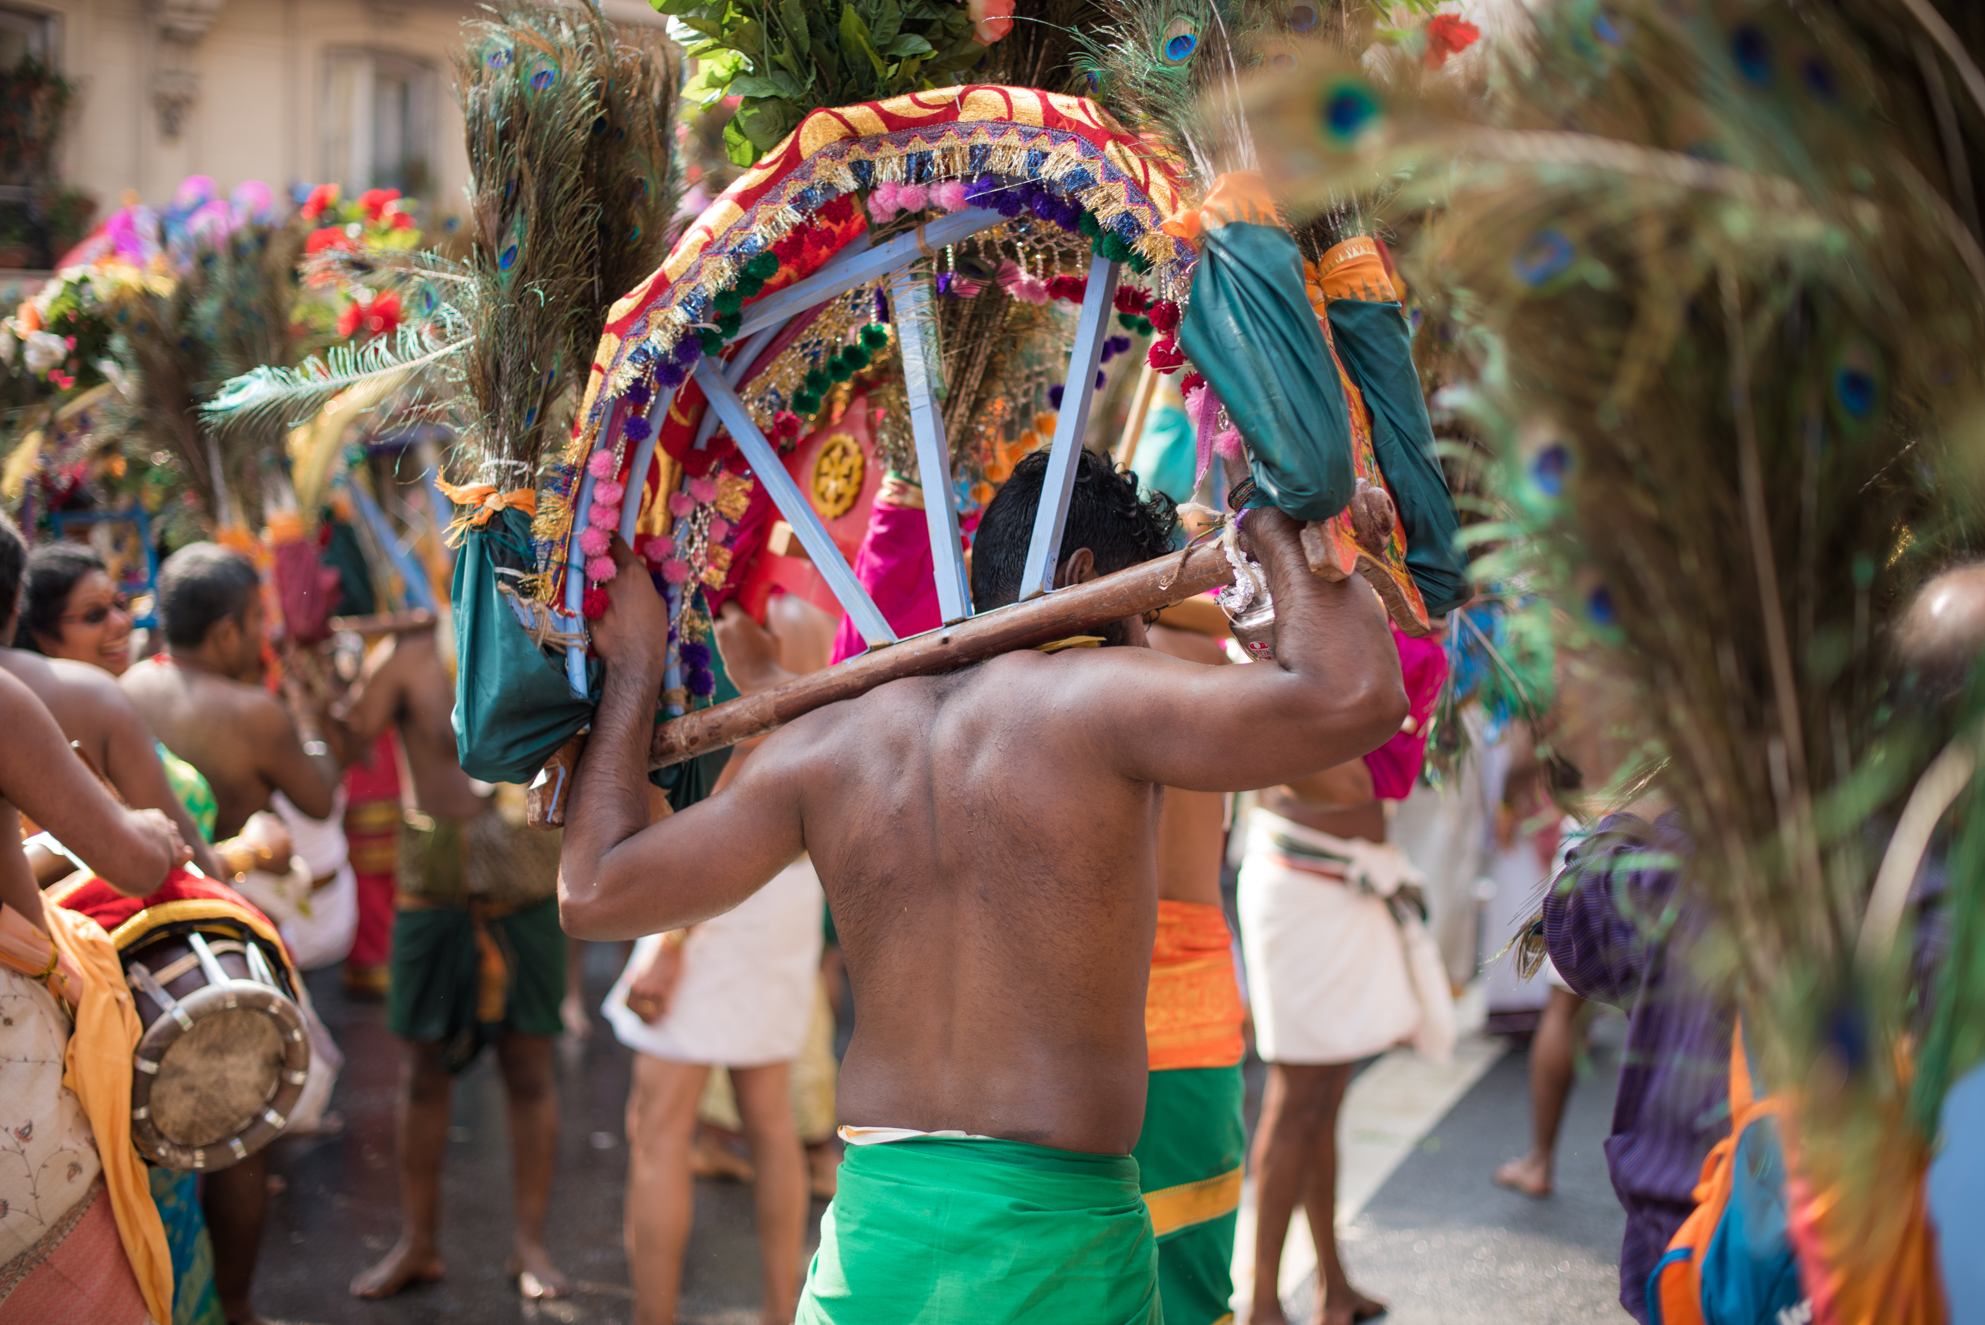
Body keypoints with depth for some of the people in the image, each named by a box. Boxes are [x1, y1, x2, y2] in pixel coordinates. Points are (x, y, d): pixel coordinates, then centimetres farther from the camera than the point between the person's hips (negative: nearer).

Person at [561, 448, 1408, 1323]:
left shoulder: (826, 747, 5)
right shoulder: (1093, 701, -10)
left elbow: (594, 894, 8)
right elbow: (1356, 697, -21)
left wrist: (633, 670, 20)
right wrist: (1278, 532, -2)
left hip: (870, 1229, 5)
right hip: (1057, 1236, -4)